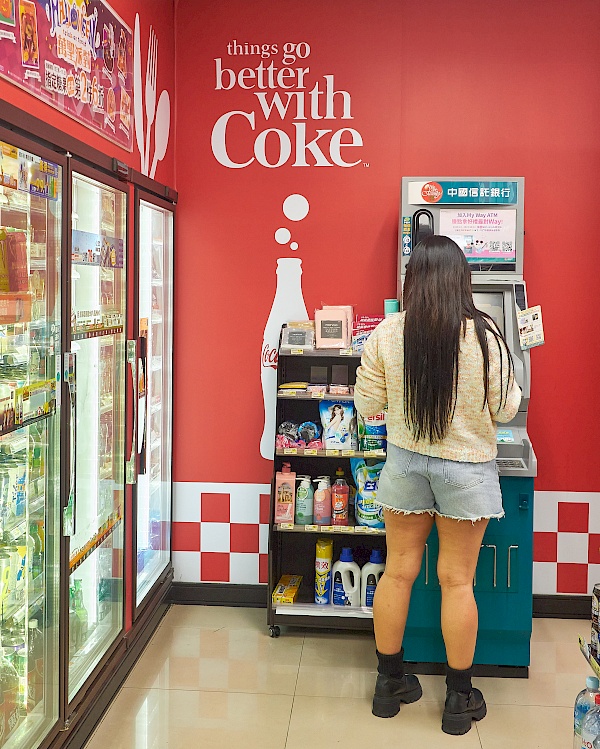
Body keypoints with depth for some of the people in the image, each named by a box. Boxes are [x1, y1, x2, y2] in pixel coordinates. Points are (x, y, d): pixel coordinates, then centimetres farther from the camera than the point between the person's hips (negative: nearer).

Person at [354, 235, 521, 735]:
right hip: (467, 468, -2)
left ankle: (390, 682, 28)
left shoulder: (388, 332, -10)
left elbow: (367, 404, -3)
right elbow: (506, 408, -7)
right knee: (457, 580, 8)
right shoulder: (483, 334, -16)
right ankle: (459, 698, 22)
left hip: (405, 463, 2)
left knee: (398, 571, 13)